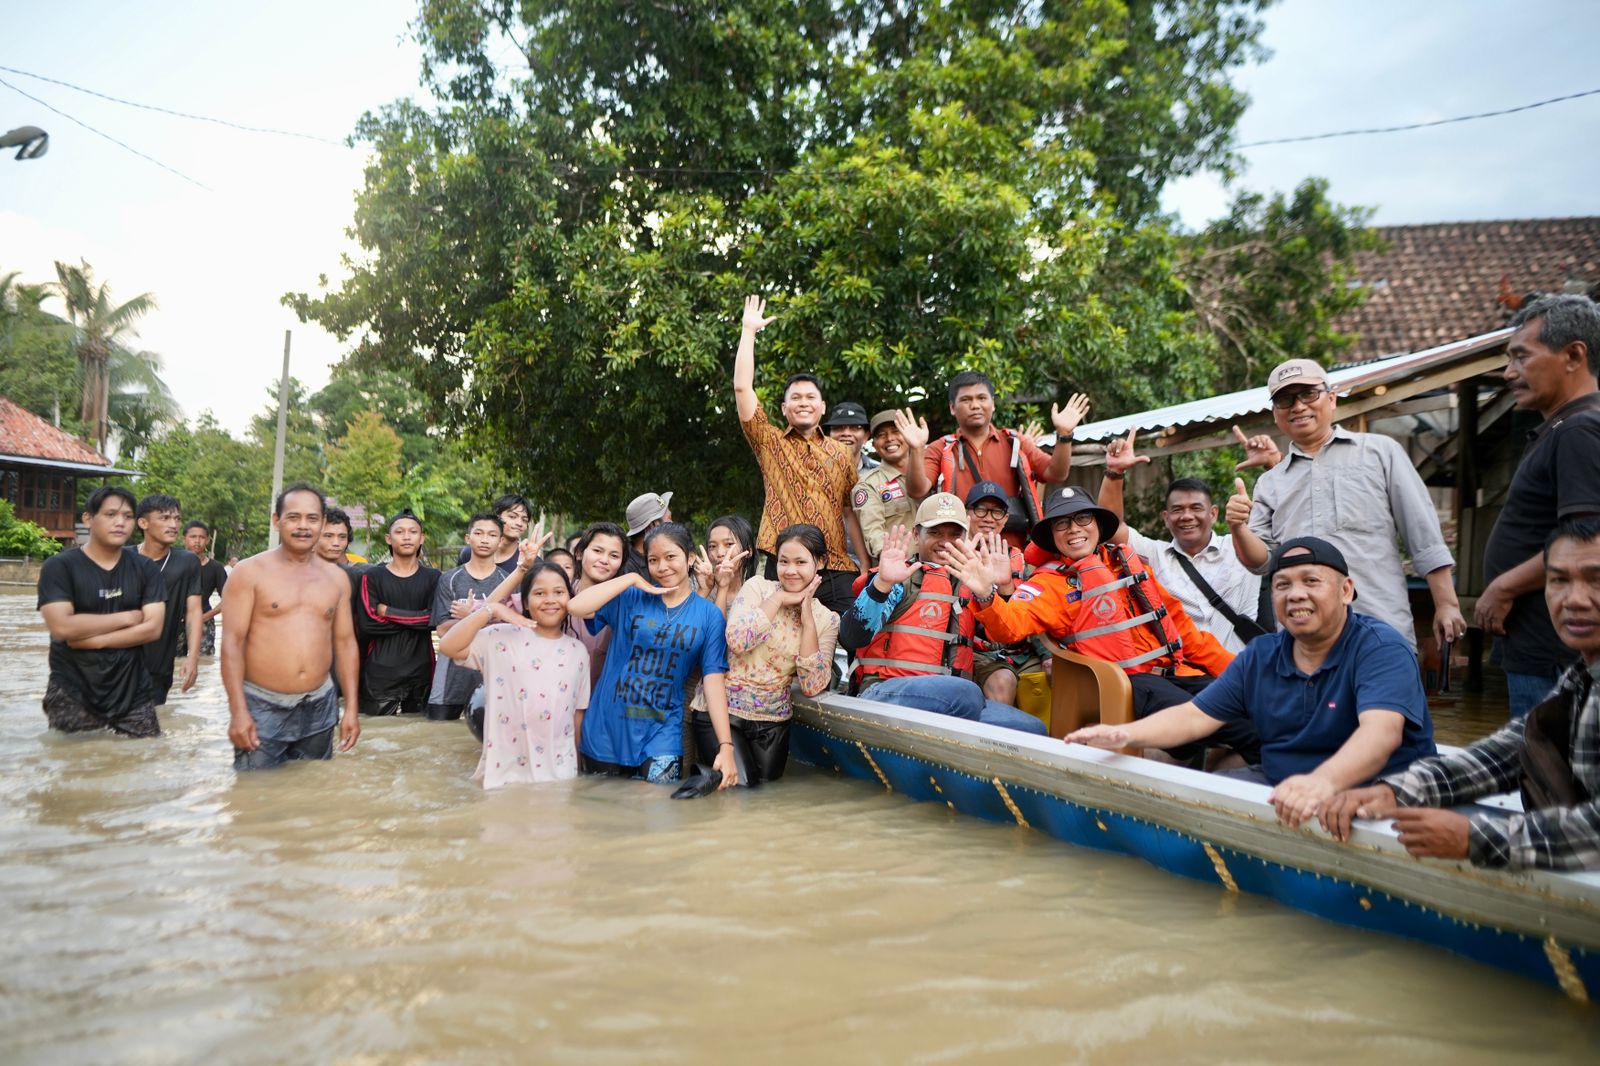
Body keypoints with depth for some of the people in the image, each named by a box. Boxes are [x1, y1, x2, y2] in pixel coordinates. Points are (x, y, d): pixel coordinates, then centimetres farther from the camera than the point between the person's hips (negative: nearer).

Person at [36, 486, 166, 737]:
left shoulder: (145, 568, 4)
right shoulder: (59, 567, -5)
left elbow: (153, 627, -5)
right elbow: (61, 627, -18)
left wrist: (95, 640, -15)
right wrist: (127, 617, -11)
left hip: (133, 693, 2)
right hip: (72, 695, -2)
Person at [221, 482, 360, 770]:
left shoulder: (337, 579, 8)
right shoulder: (250, 572, -4)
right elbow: (232, 642, -7)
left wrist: (351, 708, 5)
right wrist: (238, 711, -14)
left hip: (320, 708, 4)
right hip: (262, 707, -3)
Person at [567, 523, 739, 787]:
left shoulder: (709, 615, 1)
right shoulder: (630, 598, 2)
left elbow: (714, 679, -5)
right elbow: (576, 607, -14)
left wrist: (725, 746, -12)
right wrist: (632, 579, -8)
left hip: (662, 735, -1)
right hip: (606, 731, 1)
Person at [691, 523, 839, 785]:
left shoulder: (827, 620, 2)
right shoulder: (758, 587, -4)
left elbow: (812, 686, -10)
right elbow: (737, 641, -21)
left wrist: (807, 619, -13)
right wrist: (779, 598, -15)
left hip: (773, 721, 3)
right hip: (721, 710, -3)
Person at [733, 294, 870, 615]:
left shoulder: (841, 454, 14)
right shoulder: (770, 443, 9)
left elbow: (851, 512, 14)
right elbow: (742, 387, -1)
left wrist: (865, 567, 8)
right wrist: (749, 330, 1)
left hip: (837, 571, 2)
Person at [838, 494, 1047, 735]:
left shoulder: (968, 585, 23)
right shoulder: (900, 580, 4)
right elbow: (851, 639, -10)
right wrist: (882, 584, -24)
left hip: (952, 702, 6)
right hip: (886, 691, -5)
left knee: (1032, 728, -15)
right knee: (965, 693, -34)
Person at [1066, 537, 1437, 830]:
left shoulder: (1380, 647, -14)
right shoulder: (1260, 657, 7)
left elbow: (1381, 732, -32)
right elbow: (1196, 715, 5)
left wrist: (1323, 781, -53)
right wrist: (1126, 734, -14)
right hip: (1276, 785, 6)